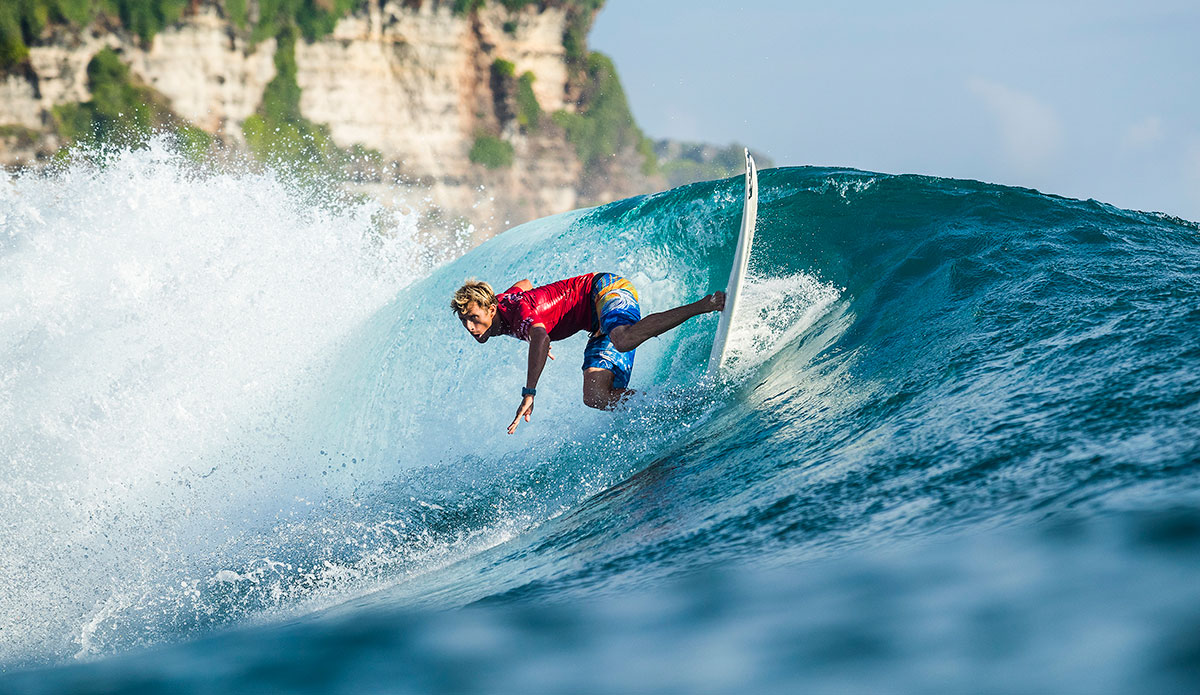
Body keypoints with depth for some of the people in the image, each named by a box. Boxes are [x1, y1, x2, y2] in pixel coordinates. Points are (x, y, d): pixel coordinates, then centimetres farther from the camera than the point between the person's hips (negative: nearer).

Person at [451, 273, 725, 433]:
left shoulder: (519, 310, -21)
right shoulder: (503, 300, 8)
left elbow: (540, 339, -44)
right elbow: (525, 283, 33)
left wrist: (529, 393, -50)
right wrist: (539, 340, 37)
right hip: (600, 325, 9)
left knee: (623, 339, -44)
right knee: (596, 396, -10)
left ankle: (704, 305, -37)